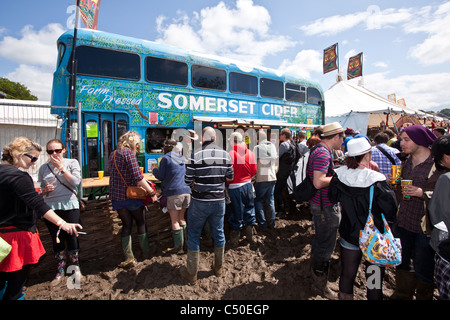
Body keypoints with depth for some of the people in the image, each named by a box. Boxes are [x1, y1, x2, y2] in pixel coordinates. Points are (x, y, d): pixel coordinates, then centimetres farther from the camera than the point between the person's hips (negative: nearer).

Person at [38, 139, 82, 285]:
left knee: (71, 237, 4)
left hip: (69, 206, -3)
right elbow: (42, 190, 15)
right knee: (56, 240, 11)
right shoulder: (44, 168, 9)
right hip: (50, 207, 3)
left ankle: (76, 267, 23)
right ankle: (60, 269, 27)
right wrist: (45, 190, -7)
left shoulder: (72, 163, 0)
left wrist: (61, 167, -12)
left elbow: (76, 182, -13)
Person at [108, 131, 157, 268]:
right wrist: (152, 192, -17)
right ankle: (146, 252, 22)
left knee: (126, 225, 13)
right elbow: (138, 177, -22)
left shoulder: (112, 154, 11)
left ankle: (129, 258, 14)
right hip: (130, 195, -7)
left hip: (116, 196, 7)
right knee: (141, 223, 10)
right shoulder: (128, 153, -14)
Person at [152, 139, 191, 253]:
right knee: (181, 218, 18)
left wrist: (154, 170, 17)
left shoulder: (166, 158, -3)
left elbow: (160, 176, -2)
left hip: (174, 192, -6)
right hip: (186, 191, 6)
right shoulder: (182, 159, 16)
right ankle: (187, 242, 23)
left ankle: (178, 246, 9)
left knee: (174, 221, 4)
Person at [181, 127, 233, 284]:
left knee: (194, 234, 11)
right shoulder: (225, 154, -2)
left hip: (199, 202, -3)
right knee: (218, 233, 17)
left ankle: (191, 273, 23)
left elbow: (188, 181, -10)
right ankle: (218, 268, 35)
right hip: (219, 201, 4)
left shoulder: (196, 155, -13)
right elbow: (230, 177, 7)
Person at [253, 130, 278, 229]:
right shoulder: (273, 146, 5)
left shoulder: (257, 147, -12)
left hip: (262, 178, -5)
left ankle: (262, 223, 6)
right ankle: (271, 223, 19)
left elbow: (254, 164, -11)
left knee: (258, 200, 8)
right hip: (272, 177, 5)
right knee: (270, 200, 13)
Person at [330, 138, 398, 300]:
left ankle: (344, 296, 38)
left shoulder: (340, 175, -12)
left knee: (347, 274, 20)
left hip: (348, 235, 4)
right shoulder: (376, 181, -23)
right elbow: (391, 212, -16)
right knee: (374, 280, 16)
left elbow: (333, 198, 4)